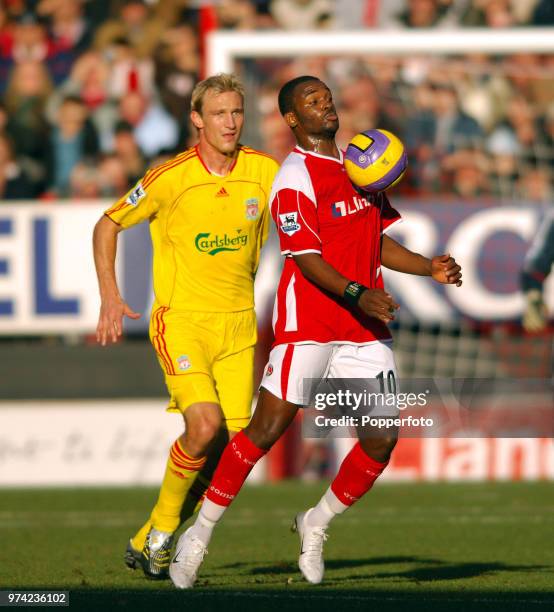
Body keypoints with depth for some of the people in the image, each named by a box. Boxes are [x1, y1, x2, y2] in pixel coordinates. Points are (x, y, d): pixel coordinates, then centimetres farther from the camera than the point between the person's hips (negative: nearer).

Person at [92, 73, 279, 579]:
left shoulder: (265, 172, -1)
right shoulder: (172, 177, -10)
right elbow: (108, 225, 1)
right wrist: (110, 297, -7)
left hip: (238, 323, 4)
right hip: (181, 320, -4)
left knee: (232, 443, -4)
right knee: (205, 425, -23)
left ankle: (151, 543, 13)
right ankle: (162, 529, 0)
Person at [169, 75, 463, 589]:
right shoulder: (295, 179, -9)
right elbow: (308, 259, -17)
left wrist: (430, 268, 5)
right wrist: (357, 294, -30)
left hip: (365, 330, 7)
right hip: (308, 323, -7)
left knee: (381, 441, -1)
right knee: (266, 430, -10)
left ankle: (316, 525, 21)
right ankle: (199, 536, 1)